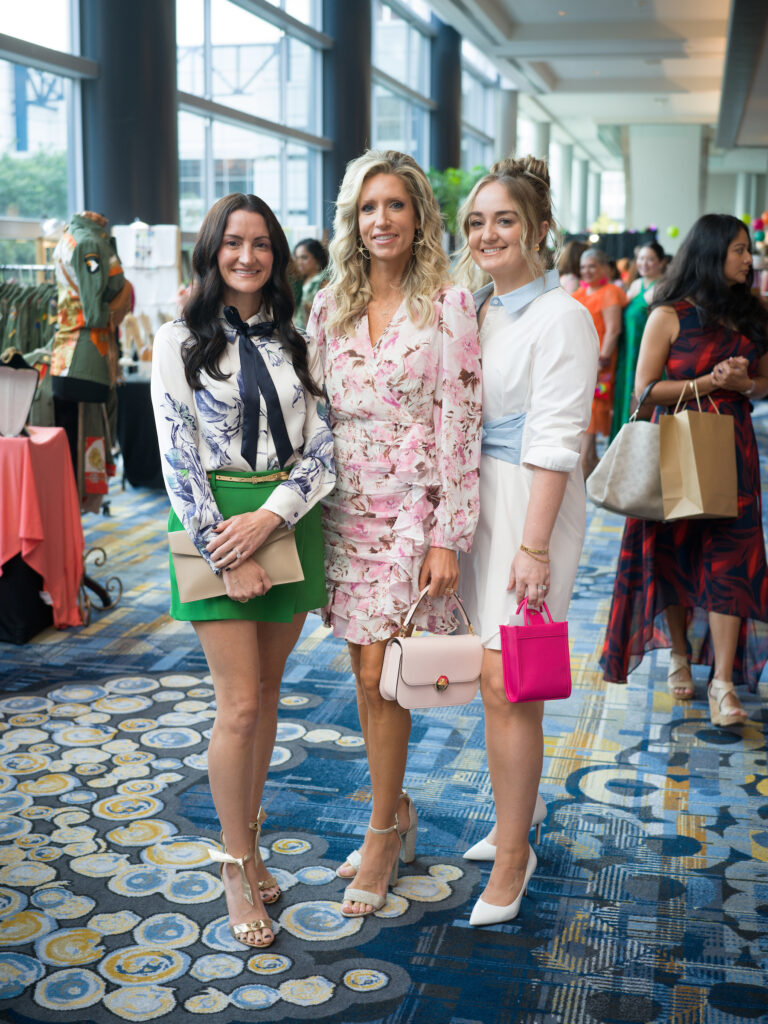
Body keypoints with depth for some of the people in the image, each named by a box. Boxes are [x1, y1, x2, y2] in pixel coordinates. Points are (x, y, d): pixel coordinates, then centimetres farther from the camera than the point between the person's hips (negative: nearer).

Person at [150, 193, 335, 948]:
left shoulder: (296, 343, 10)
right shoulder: (180, 341, 0)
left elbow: (321, 448, 4)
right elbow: (178, 457, -7)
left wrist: (269, 517, -12)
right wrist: (225, 555, -13)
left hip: (288, 521, 4)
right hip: (217, 524, -3)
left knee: (266, 694, 11)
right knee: (239, 706, -5)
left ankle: (247, 841, 26)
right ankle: (238, 870, 10)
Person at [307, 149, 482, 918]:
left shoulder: (447, 306, -6)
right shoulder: (329, 308, 8)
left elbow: (461, 426, -9)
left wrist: (447, 537, -12)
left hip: (413, 511, -4)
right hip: (345, 510, 5)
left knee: (379, 676, -4)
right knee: (365, 675, 10)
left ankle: (383, 832, 15)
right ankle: (395, 811, 29)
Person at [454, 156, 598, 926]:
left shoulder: (559, 317, -10)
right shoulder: (474, 309, 13)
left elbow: (555, 442, -16)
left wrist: (534, 545, -20)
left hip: (530, 502, -7)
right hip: (470, 499, 7)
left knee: (506, 684, -6)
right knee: (494, 678, 13)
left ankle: (512, 857, 7)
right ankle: (515, 815, 30)